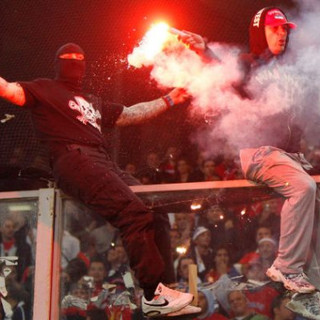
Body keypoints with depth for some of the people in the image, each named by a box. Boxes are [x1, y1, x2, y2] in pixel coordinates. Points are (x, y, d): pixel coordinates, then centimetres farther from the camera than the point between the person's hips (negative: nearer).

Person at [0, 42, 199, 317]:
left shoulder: (93, 103, 36)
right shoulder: (44, 89, 16)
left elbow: (131, 115, 40)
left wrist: (168, 100, 39)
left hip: (105, 164, 8)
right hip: (74, 159, -8)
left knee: (156, 214, -7)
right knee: (134, 212, -26)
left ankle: (165, 290, -8)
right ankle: (154, 294, -26)